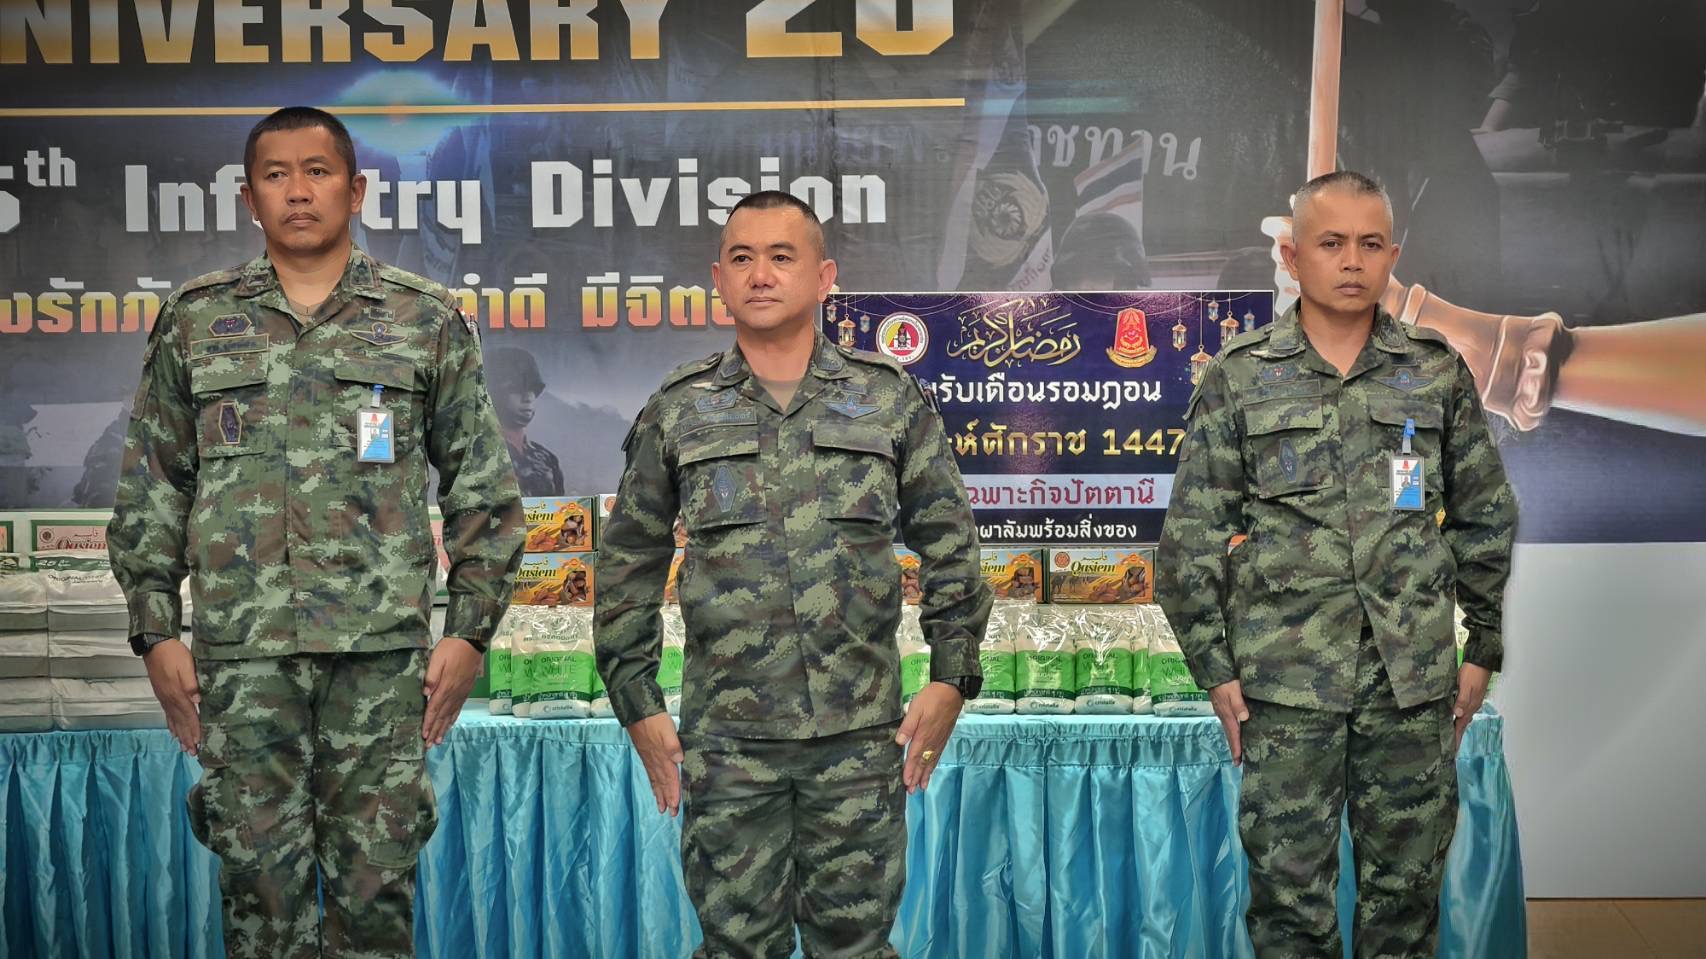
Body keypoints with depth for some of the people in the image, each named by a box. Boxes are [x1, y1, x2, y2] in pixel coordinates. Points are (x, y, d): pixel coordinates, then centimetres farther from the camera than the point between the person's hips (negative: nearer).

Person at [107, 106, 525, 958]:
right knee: (261, 877, 5)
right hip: (241, 650, 1)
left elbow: (484, 489, 6)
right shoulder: (194, 322, 10)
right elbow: (149, 491, 12)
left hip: (383, 650, -1)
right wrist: (155, 632, 5)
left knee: (375, 884, 4)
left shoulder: (427, 322, 6)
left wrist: (470, 630, -1)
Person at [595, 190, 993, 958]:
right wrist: (638, 707, 4)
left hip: (863, 732, 0)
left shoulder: (891, 399, 3)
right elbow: (627, 568, 9)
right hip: (726, 737, 0)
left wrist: (951, 680, 1)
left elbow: (950, 548, 7)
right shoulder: (676, 412, 4)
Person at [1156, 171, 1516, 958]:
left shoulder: (1438, 373, 6)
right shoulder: (1238, 379, 0)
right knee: (1288, 883, 5)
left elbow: (1487, 517, 12)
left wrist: (1484, 649, 8)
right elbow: (1191, 535, 0)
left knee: (1407, 883, 11)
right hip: (1285, 682, -2)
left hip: (1415, 682, 2)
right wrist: (1214, 669, -3)